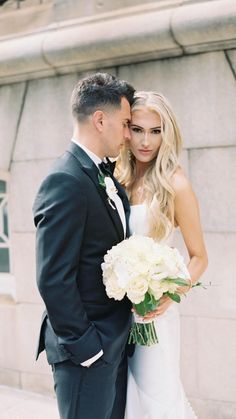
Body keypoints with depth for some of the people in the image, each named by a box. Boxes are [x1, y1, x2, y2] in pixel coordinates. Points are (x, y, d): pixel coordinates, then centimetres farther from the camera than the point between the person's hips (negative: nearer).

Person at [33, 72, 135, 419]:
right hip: (87, 352, -9)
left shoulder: (105, 176, 8)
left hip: (114, 343, 9)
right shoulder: (66, 182, -20)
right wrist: (86, 347, -17)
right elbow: (54, 280, -23)